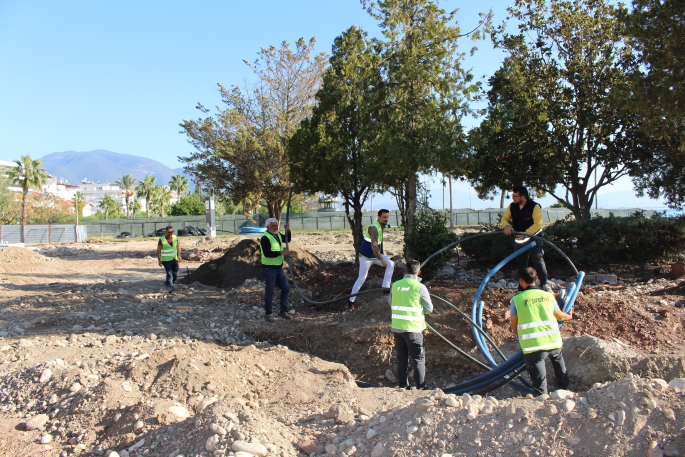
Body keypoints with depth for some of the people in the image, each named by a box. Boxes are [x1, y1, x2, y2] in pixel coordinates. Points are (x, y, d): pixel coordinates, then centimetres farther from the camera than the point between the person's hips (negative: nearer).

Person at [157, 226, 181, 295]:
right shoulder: (162, 239, -11)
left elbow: (178, 246, 15)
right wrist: (159, 260, -12)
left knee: (175, 274, 8)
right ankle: (171, 290, 1)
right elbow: (158, 250, -9)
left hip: (174, 259, 5)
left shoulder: (175, 237, 2)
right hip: (166, 260, -5)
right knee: (169, 275, -6)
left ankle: (167, 283, 34)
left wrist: (179, 256, 9)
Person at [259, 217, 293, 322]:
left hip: (279, 267, 9)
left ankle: (283, 311, 20)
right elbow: (267, 253, -25)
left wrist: (288, 230, 4)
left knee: (286, 288, 10)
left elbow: (287, 240, 22)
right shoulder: (265, 238, -17)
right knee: (270, 291, 0)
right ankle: (268, 314, 12)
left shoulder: (277, 234, 11)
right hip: (269, 268, -9)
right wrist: (281, 252, -23)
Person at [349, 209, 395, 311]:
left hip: (376, 254, 8)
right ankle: (351, 301, 10)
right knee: (361, 278, -1)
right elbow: (374, 246, -33)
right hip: (366, 256, -8)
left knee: (391, 264, -6)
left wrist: (382, 257, 16)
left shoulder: (381, 226, 3)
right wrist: (381, 260, -29)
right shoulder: (374, 228, -26)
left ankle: (385, 287, -2)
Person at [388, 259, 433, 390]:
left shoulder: (395, 285, 2)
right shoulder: (420, 287, -10)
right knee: (419, 359, 8)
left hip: (396, 327, 4)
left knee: (401, 358, 14)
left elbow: (390, 303, 15)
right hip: (413, 328, -4)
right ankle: (420, 387, 9)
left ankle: (403, 386, 19)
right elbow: (429, 309, -4)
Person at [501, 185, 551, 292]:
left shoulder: (534, 206, -18)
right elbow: (504, 218, 3)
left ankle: (544, 284, -7)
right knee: (521, 263, 11)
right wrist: (507, 226, -21)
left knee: (537, 260, -19)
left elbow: (538, 224, -22)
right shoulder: (512, 206, -2)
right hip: (519, 239, 5)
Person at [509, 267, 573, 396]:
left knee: (539, 384, 6)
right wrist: (569, 316, 45)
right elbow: (560, 316, 22)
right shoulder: (548, 296, 5)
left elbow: (514, 328, 2)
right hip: (553, 341, 4)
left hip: (532, 346, -4)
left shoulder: (516, 300, -4)